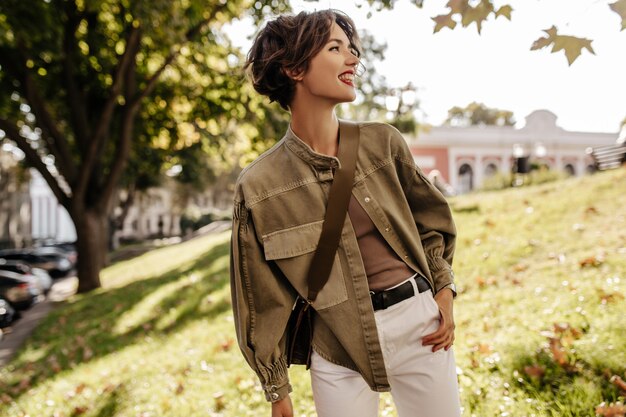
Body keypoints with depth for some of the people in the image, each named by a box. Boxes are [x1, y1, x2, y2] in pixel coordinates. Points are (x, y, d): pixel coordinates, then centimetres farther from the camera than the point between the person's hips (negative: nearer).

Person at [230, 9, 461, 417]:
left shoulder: (382, 142, -2)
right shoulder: (258, 186, -8)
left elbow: (429, 216, 14)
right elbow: (265, 300, -2)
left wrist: (444, 288, 3)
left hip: (419, 322, 2)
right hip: (339, 346, -2)